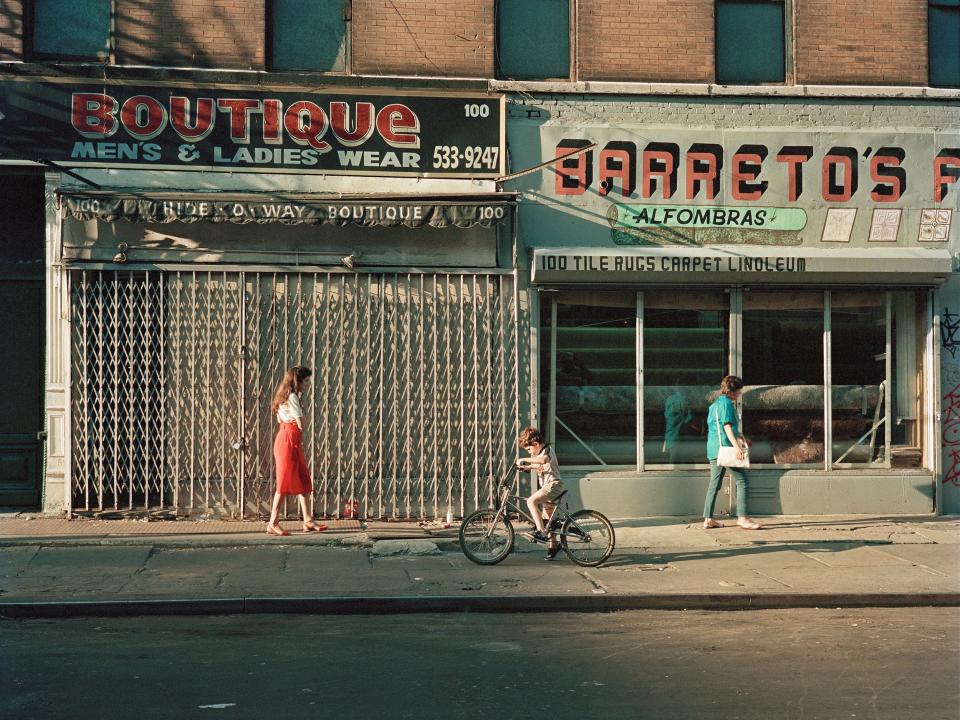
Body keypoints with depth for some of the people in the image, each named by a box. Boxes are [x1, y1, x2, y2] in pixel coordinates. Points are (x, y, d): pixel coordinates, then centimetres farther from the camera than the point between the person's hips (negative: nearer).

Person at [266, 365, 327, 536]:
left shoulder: (285, 396, 17)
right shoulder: (292, 397, -13)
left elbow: (280, 419, 16)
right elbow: (300, 423, -13)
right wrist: (301, 434, 8)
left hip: (293, 443, 10)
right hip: (289, 440, -10)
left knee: (303, 482, 10)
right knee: (285, 483, -6)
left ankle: (308, 521, 12)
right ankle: (273, 524, -1)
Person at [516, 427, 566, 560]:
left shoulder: (548, 450, -14)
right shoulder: (539, 454, 16)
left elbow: (544, 460, -37)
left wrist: (524, 460, -36)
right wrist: (527, 467, 17)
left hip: (553, 484, -10)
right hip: (546, 486, 10)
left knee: (531, 501, -27)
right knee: (547, 519, 15)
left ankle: (541, 531, -29)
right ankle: (553, 544, 26)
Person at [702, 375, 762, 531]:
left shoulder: (715, 404, 20)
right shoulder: (726, 403, -9)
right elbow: (727, 426, -18)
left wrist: (740, 437, 29)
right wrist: (736, 446, -25)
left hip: (713, 449, 10)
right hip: (725, 447, -10)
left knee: (714, 483, 10)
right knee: (741, 480, -5)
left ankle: (708, 519, 9)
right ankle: (742, 517, -8)